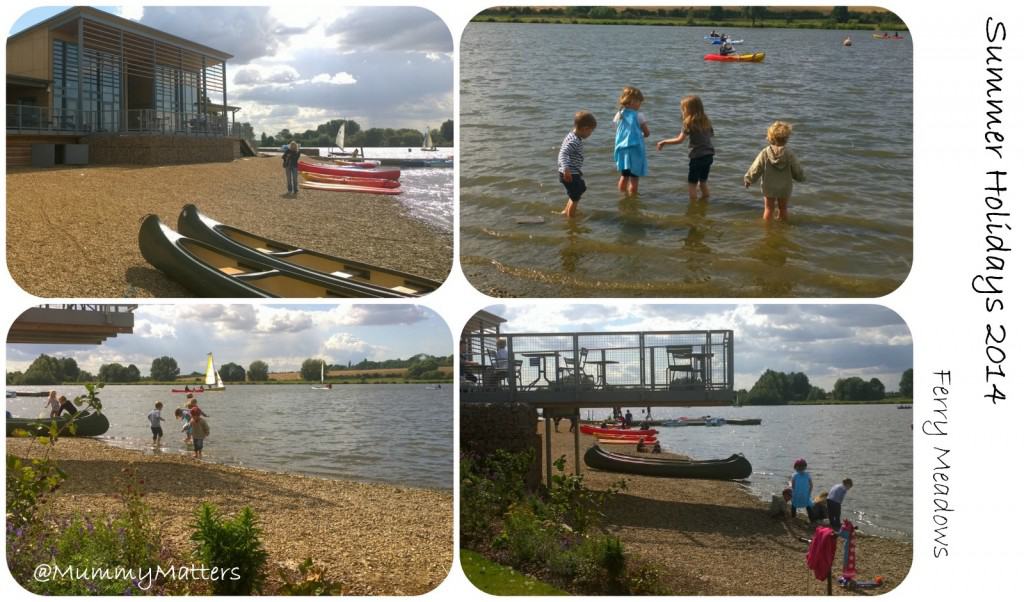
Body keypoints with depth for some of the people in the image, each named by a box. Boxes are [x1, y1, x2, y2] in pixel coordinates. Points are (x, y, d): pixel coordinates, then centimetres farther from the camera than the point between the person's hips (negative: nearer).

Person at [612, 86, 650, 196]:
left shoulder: (619, 115, 1)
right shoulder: (639, 116, -13)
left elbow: (618, 131, 9)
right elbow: (647, 133, -7)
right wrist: (642, 134, 16)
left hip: (622, 150, 5)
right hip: (635, 150, -5)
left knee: (624, 176, 20)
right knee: (634, 178, 5)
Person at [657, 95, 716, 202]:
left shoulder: (689, 123, -12)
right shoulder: (706, 121, 8)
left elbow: (679, 140, -17)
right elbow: (711, 134, 23)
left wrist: (664, 142, -9)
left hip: (698, 156, -7)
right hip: (709, 155, 7)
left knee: (692, 184, 2)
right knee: (703, 182, 20)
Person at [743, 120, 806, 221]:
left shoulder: (765, 153, -16)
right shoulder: (789, 154, -17)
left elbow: (755, 169, -10)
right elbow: (798, 171, -8)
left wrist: (747, 179, 6)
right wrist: (801, 178, 15)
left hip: (769, 188, 0)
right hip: (785, 189, 0)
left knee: (769, 209, 14)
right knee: (783, 209, 17)